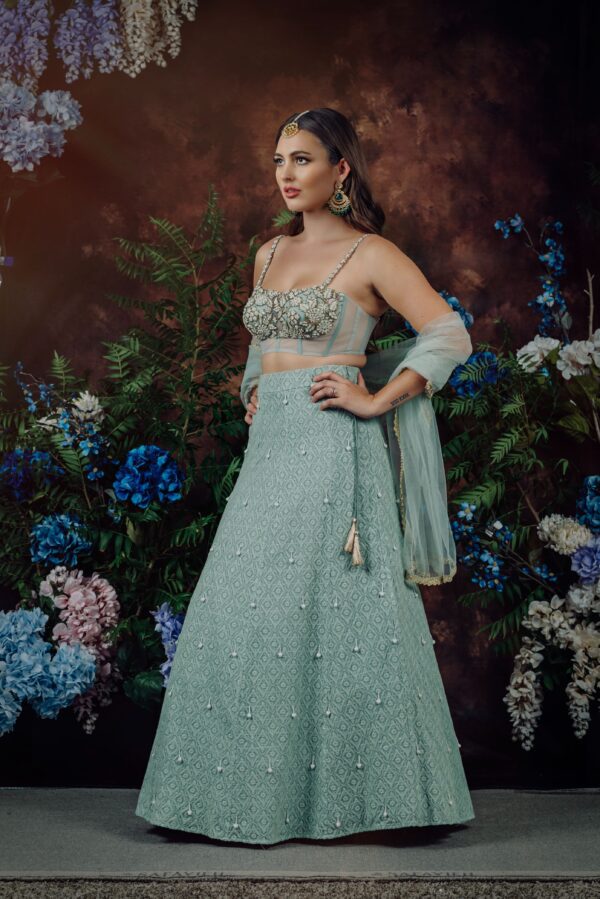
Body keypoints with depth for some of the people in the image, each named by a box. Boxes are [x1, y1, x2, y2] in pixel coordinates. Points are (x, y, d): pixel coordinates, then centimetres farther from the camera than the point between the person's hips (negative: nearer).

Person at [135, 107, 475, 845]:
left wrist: (376, 401, -13)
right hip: (269, 450, 7)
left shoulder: (370, 254, -3)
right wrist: (252, 394, 13)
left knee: (328, 614, -6)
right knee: (247, 615, 6)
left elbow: (449, 335, -9)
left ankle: (339, 792, 8)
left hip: (332, 451, -7)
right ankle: (259, 789, 18)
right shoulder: (269, 255, 17)